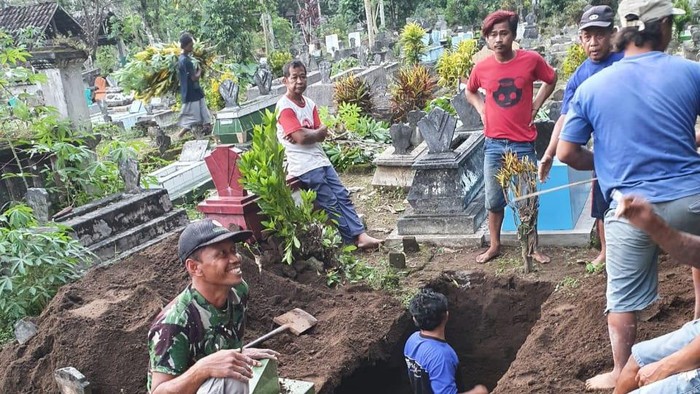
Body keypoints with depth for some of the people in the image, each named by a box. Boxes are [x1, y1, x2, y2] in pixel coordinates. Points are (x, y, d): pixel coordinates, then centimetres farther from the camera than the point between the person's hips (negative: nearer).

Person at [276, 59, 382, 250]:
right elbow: (301, 138, -20)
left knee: (342, 196, 1)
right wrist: (317, 131, -3)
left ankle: (360, 235, 0)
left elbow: (323, 135, 4)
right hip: (304, 165, -8)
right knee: (331, 203, -4)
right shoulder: (285, 107, -12)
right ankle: (354, 239, 4)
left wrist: (306, 134, -13)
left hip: (320, 159, 8)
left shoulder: (309, 104, 12)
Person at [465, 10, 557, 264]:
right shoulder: (481, 68, -3)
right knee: (494, 200, 10)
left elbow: (551, 80, 12)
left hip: (524, 144, -1)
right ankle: (494, 245, 25)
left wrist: (536, 105, 2)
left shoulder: (531, 60, -8)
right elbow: (469, 91, 18)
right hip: (494, 145, 1)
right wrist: (482, 110, 3)